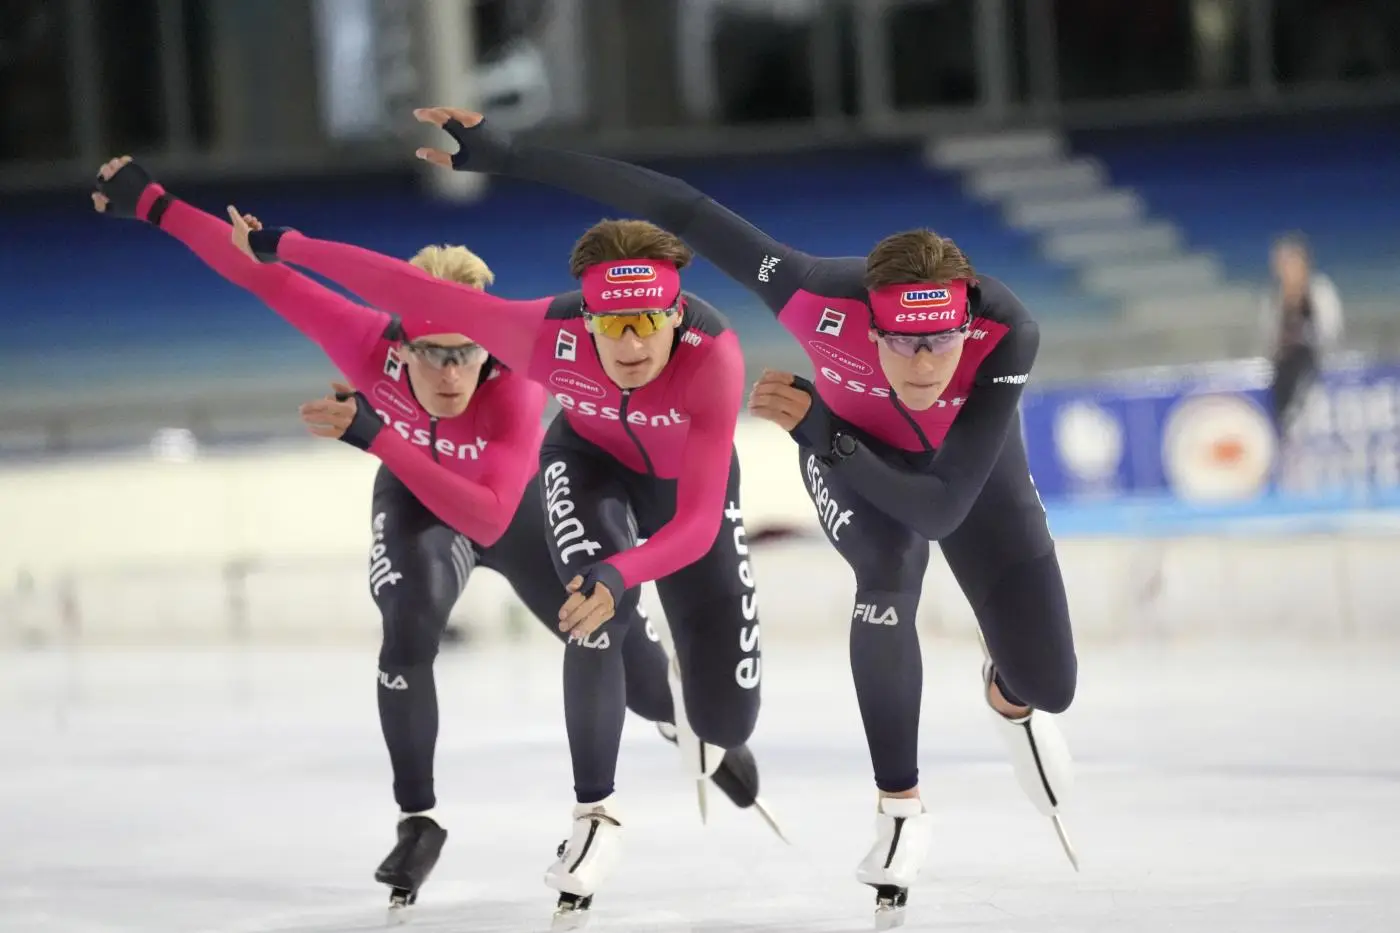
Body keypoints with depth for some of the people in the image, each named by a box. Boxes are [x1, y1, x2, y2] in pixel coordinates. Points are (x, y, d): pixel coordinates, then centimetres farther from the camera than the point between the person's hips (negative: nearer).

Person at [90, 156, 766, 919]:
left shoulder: (516, 390, -44)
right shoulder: (369, 344, -38)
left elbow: (489, 521, -55)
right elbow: (264, 275, -35)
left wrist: (374, 437, -60)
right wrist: (150, 204, -35)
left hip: (517, 506, -1)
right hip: (414, 502, 1)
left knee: (610, 631, 8)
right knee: (409, 635, -24)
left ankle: (685, 727, 44)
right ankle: (418, 821, -6)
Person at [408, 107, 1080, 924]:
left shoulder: (1009, 332, -42)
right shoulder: (825, 298, -42)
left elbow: (943, 508, -41)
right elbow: (680, 210, -36)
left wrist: (816, 430, -45)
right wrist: (508, 157, -37)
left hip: (974, 465, 1)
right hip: (850, 446, -1)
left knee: (1049, 686, 2)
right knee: (887, 582, -33)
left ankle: (1010, 697, 43)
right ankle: (902, 811, -12)